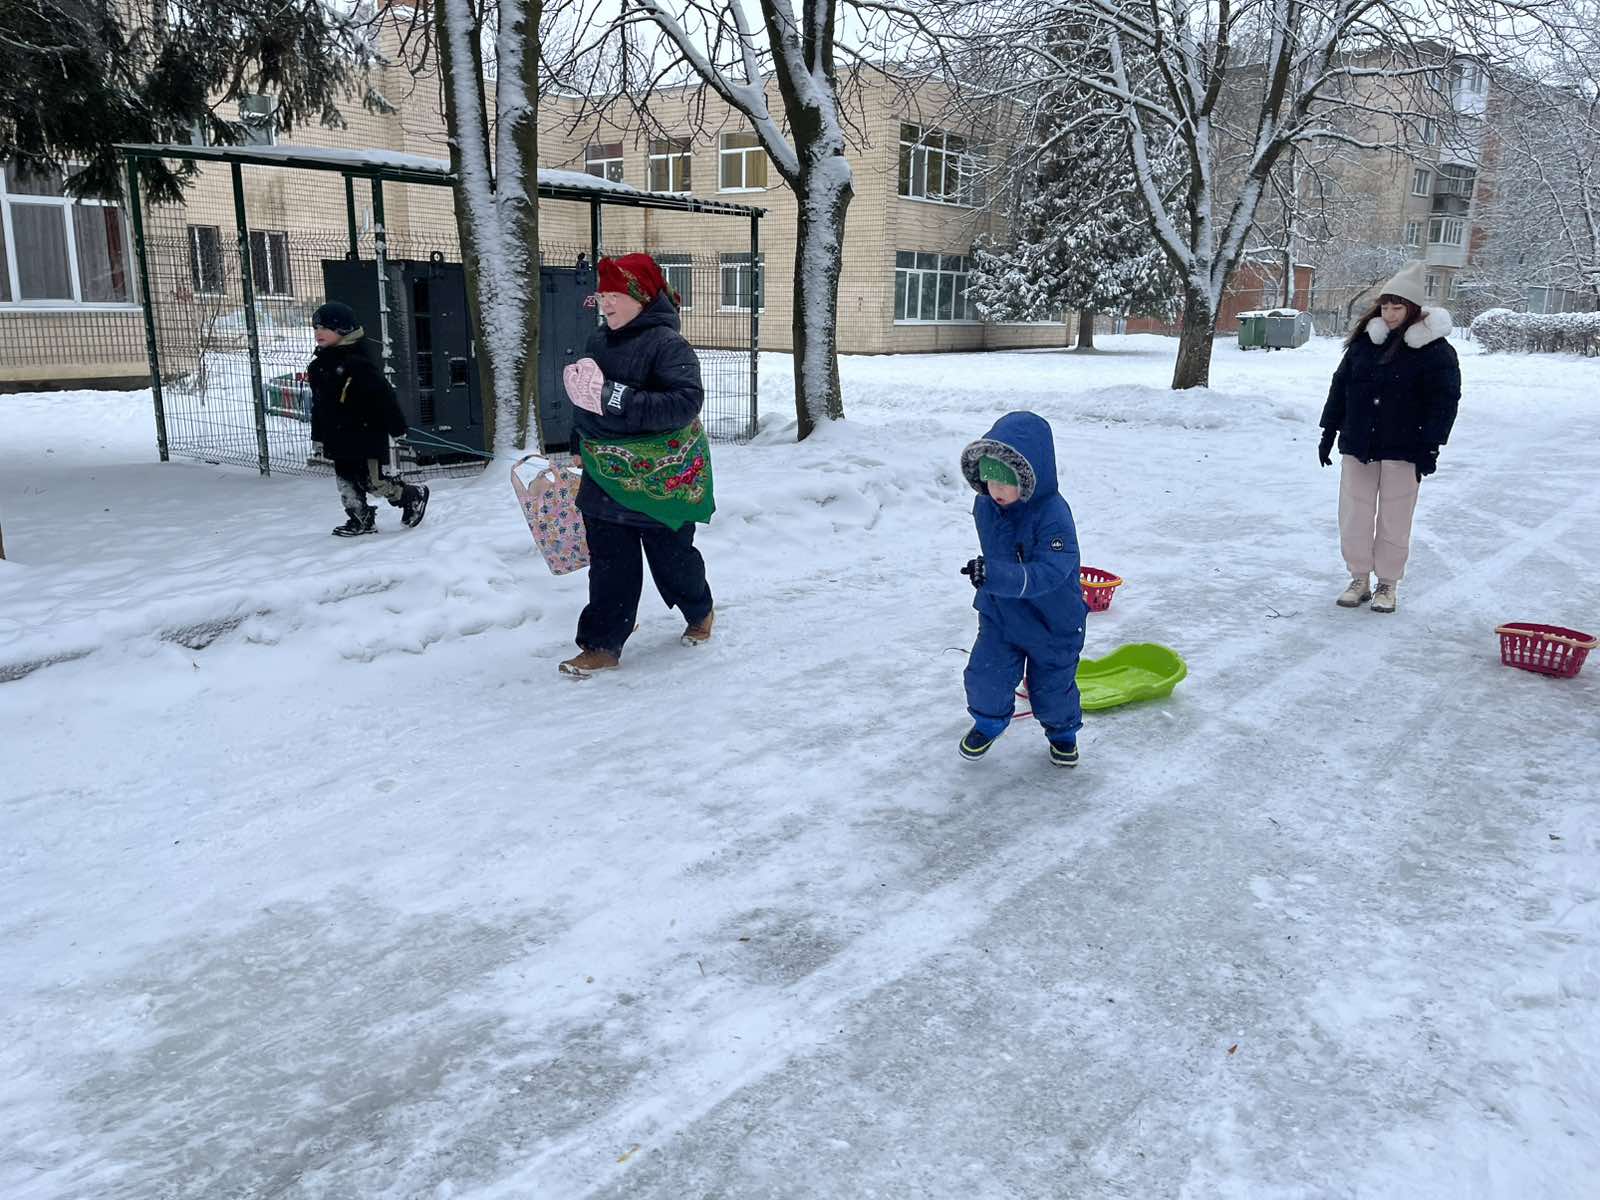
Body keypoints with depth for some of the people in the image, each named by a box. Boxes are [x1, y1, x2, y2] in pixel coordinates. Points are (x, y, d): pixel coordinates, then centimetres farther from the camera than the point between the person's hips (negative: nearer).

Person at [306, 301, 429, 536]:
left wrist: (396, 426, -17)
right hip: (338, 436, 9)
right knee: (345, 479, 9)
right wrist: (318, 434, 20)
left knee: (372, 481, -7)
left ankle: (415, 495, 13)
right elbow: (319, 403, 20)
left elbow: (384, 395, -17)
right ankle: (361, 520, 19)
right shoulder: (319, 365, 12)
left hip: (365, 432, -8)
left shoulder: (359, 361, -16)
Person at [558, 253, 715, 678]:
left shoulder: (667, 344, -17)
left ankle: (700, 612, 38)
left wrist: (615, 399, -35)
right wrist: (581, 449, 20)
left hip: (660, 481, -6)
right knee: (609, 566, 7)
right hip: (606, 480, 6)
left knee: (671, 558, 11)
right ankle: (603, 646, 13)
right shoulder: (599, 343, 7)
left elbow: (686, 402, -31)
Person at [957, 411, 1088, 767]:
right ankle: (988, 722, 32)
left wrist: (997, 574, -51)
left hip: (1052, 619, -4)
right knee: (985, 676, 2)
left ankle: (1063, 731, 42)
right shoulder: (984, 504, -11)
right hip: (999, 613, 4)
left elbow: (1048, 573, -40)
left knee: (1053, 685, 13)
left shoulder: (1052, 514, -31)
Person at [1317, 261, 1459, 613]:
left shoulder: (1434, 349, -7)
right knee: (1354, 516, 7)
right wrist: (1329, 431, 9)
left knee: (1394, 519, 5)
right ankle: (1359, 578, 21)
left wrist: (1430, 446, -13)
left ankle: (1388, 584, 18)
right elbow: (1340, 386, 11)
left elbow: (1445, 400, -8)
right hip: (1357, 446, 4)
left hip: (1403, 451, -4)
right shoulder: (1364, 341, 5)